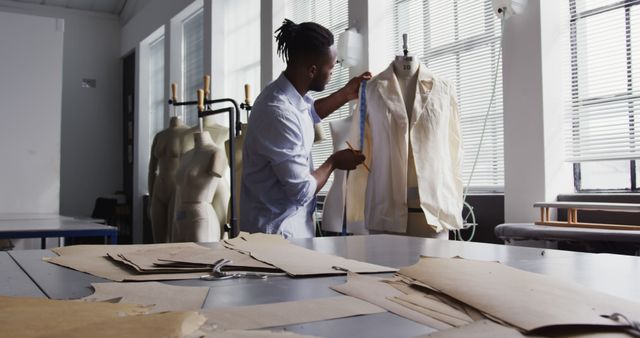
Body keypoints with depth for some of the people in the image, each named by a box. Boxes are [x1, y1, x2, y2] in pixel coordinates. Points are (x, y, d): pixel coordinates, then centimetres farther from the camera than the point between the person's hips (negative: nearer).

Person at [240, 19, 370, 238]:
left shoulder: (290, 96, 1)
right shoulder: (280, 113, -28)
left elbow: (310, 112, 28)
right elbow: (303, 191, -24)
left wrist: (346, 94, 20)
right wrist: (334, 162, -7)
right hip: (277, 232, -9)